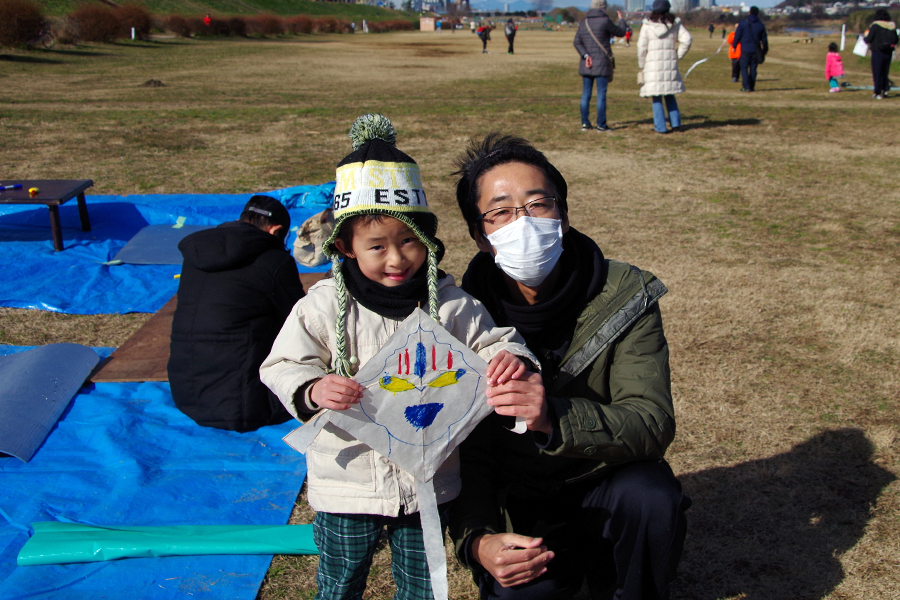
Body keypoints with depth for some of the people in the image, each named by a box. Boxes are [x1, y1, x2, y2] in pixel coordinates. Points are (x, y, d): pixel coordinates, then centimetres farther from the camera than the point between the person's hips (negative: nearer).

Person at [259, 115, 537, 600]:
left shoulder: (450, 305, -7)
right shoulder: (324, 307, -11)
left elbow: (492, 342, -2)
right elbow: (283, 366, -8)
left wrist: (510, 359, -25)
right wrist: (313, 390, -29)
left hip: (426, 482, 1)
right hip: (346, 483, -1)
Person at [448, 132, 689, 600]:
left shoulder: (624, 296, -14)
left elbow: (653, 422, -22)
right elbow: (466, 453, -8)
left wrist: (556, 418, -41)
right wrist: (475, 539, -26)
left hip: (607, 481, 0)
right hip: (518, 505, 1)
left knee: (651, 498, -30)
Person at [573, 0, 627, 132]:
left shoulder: (584, 22, 9)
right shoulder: (604, 21, -8)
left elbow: (577, 42, 0)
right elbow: (620, 32, 4)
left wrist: (585, 55, -9)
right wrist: (621, 19, 22)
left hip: (587, 64, 6)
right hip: (602, 64, -6)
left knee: (585, 94, 8)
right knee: (601, 95, -2)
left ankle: (585, 123, 9)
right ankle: (601, 125, -1)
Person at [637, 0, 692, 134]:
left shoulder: (647, 26, -2)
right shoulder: (675, 24, 5)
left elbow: (641, 47, -4)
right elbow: (687, 39, -1)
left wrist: (641, 66, 5)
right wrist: (678, 55, 9)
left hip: (653, 64, -3)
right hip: (670, 63, 3)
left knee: (656, 97, 3)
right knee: (670, 95, 17)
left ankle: (660, 127, 0)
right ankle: (675, 123, 12)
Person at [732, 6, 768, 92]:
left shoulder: (742, 23, -3)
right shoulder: (761, 25, 8)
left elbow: (737, 36, -3)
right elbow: (764, 39, 13)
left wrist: (734, 46, 8)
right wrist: (765, 50, 23)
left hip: (745, 50, -3)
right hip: (756, 50, 3)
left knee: (744, 68, -1)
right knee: (753, 69, 8)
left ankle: (746, 86, -11)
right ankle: (752, 87, 10)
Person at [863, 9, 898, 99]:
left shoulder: (875, 26, -11)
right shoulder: (892, 26, 4)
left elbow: (868, 40, -10)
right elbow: (895, 40, 9)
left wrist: (866, 36, 11)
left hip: (877, 52, -5)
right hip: (888, 53, 5)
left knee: (877, 72, 0)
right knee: (885, 72, 17)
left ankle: (877, 93, -1)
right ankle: (884, 89, 16)